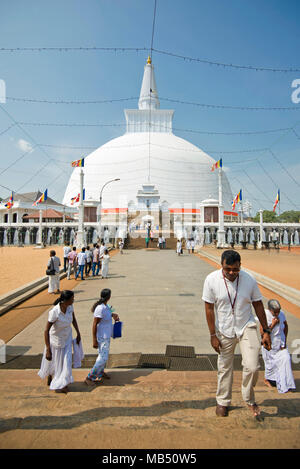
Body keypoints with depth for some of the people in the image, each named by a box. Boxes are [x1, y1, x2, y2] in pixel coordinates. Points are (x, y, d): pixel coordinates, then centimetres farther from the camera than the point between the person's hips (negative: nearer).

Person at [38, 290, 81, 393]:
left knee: (66, 361, 8)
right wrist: (48, 350, -25)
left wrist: (78, 333, 4)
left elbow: (73, 319, 1)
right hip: (56, 339, -4)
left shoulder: (70, 306, -19)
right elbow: (46, 331, -27)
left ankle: (61, 384, 32)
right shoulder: (54, 312, -35)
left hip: (67, 337, 5)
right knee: (53, 361, 19)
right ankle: (50, 378, 48)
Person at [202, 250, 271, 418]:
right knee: (225, 368, 13)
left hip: (247, 327, 1)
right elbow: (209, 309, -9)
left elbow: (258, 305, 1)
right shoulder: (211, 280, -16)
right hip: (224, 330, 0)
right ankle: (223, 402, 38)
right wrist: (213, 335, -8)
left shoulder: (249, 279, -11)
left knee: (252, 367, -9)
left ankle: (249, 399, 22)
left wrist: (266, 331, 3)